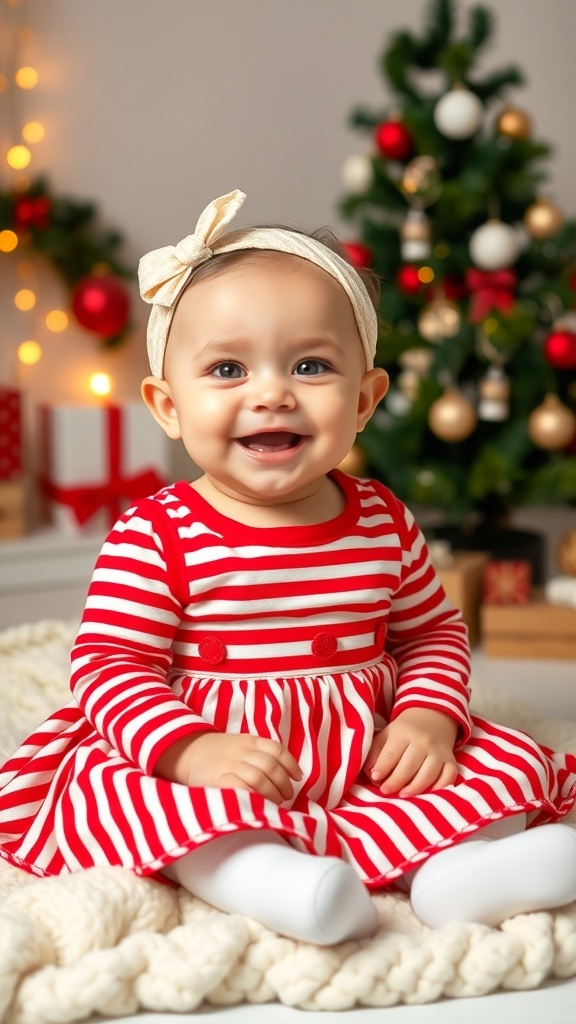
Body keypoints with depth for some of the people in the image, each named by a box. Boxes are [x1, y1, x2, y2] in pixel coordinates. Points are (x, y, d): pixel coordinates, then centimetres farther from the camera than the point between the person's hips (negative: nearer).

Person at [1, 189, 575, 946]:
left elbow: (431, 631, 15)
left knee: (508, 763, -9)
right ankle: (265, 875, -46)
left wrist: (426, 720, -4)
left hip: (368, 760, 4)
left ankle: (455, 865, -33)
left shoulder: (385, 523, 3)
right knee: (114, 788, -30)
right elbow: (109, 664, -12)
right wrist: (193, 751, -28)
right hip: (209, 760, -3)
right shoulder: (155, 537, -10)